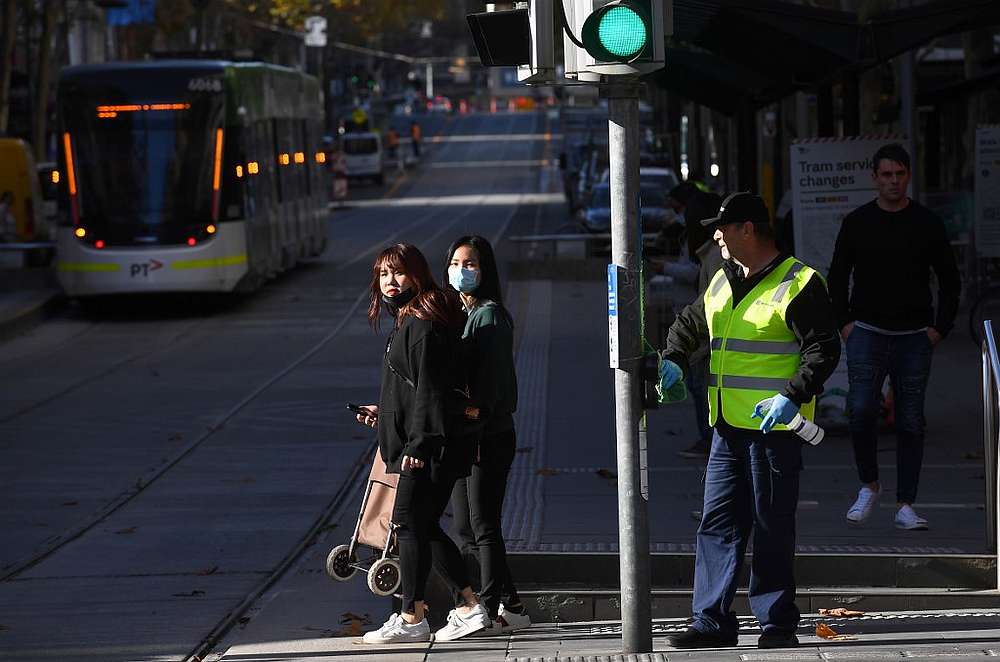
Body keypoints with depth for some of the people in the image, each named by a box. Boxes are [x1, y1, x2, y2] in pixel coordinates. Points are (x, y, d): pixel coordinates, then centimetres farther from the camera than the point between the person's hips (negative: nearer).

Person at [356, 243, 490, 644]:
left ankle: (411, 619, 1)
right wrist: (384, 412, 29)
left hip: (427, 448, -10)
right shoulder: (407, 320, 17)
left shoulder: (422, 325, -15)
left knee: (409, 524, -5)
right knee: (424, 526, 11)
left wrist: (417, 444, -21)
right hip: (420, 444, 10)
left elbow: (430, 388, -19)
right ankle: (470, 608, 16)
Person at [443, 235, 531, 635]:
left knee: (483, 526, -7)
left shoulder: (490, 315, -8)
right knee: (466, 530, 8)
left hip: (488, 435, -9)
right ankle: (508, 606, 12)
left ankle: (491, 608, -3)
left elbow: (489, 378, -15)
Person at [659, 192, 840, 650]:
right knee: (718, 524, 5)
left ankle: (777, 623, 7)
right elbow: (689, 325, 30)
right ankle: (713, 621, 8)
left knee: (773, 529, 0)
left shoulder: (798, 284, -8)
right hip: (727, 427, 7)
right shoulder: (722, 283, 15)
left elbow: (824, 350, -12)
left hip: (774, 427, -7)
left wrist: (793, 396, -23)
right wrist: (674, 360, 10)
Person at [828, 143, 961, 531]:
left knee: (911, 423, 2)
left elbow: (949, 280, 9)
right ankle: (869, 486, 6)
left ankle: (905, 506, 8)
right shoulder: (857, 222, 3)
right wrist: (844, 322, 0)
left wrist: (940, 328, 0)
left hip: (914, 339, 1)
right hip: (867, 334, -1)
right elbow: (837, 277, 11)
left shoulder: (927, 224, 3)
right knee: (861, 412, -15)